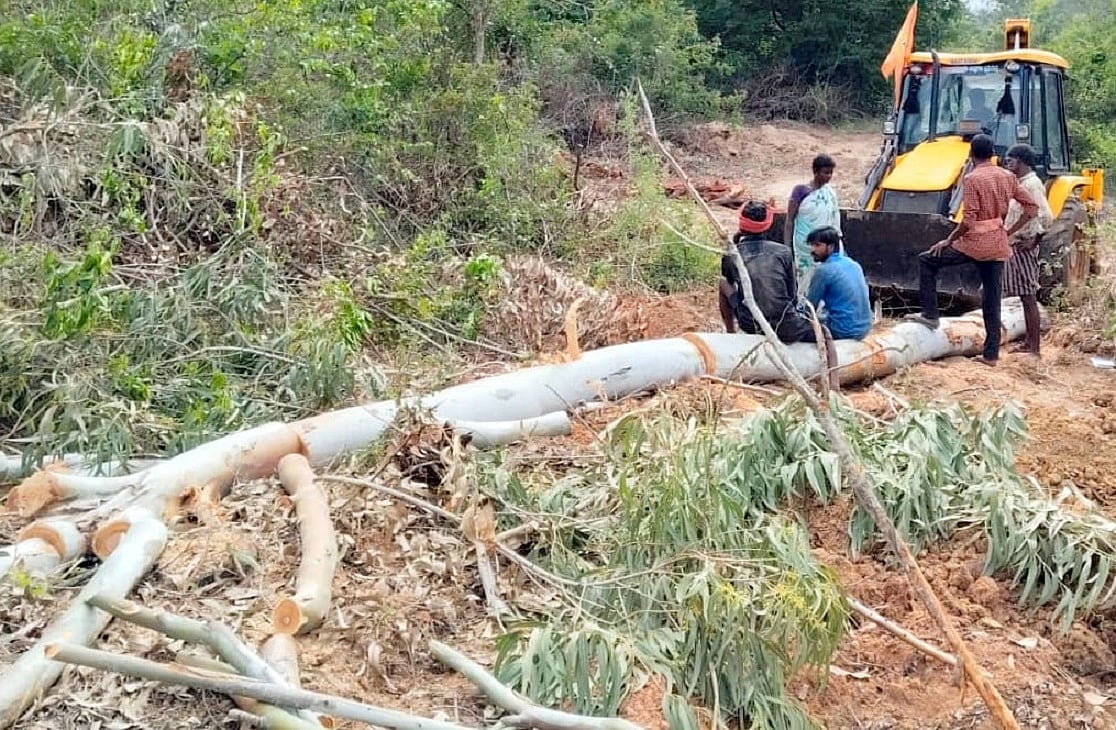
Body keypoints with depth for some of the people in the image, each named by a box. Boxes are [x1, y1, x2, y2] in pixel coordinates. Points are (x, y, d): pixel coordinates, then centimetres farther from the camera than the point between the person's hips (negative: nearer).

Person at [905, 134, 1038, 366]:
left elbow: (968, 221, -18)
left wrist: (949, 240, -6)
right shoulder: (1007, 177, 7)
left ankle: (930, 315, 6)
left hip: (974, 243, -6)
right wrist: (1009, 232, 13)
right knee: (992, 299, 10)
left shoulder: (972, 179, -12)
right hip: (998, 246, 6)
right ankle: (991, 353, 13)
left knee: (927, 261, 11)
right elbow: (1031, 208, 8)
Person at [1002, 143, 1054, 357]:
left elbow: (1046, 217, -23)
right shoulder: (1020, 184, 15)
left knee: (1029, 297, -7)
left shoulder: (1032, 184, -14)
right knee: (1025, 297, 13)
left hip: (1023, 247, -10)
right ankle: (1028, 343, 20)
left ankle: (1034, 349, -5)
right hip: (1013, 246, 10)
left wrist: (1034, 241, -17)